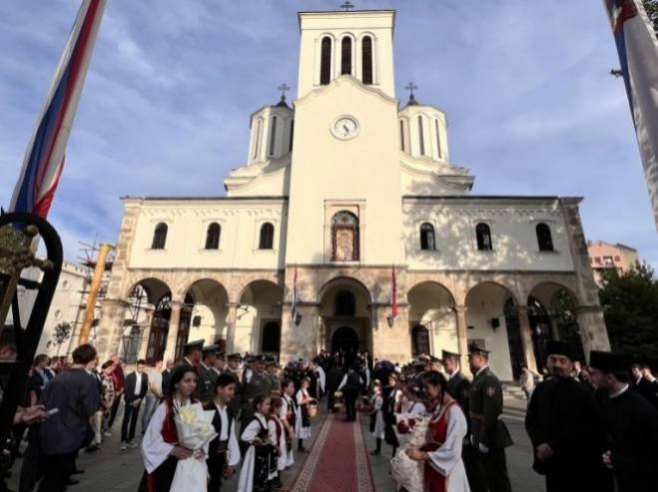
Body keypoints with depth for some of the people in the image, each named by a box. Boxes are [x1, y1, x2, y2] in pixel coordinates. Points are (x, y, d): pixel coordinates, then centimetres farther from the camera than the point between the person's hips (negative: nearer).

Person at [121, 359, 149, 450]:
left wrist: (139, 399, -7)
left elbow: (145, 389, 4)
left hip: (138, 400, 3)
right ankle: (123, 440, 2)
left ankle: (130, 440, 16)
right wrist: (131, 401, -10)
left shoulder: (145, 376, 1)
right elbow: (126, 390, -7)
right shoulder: (130, 376, -8)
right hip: (130, 400, -3)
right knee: (126, 420, -3)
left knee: (134, 420, 8)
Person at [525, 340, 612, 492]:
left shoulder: (581, 392, -14)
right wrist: (540, 444, -11)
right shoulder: (541, 389, 2)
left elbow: (579, 429, -17)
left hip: (577, 463, -4)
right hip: (551, 460, 4)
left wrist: (553, 447, -17)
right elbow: (531, 420, 4)